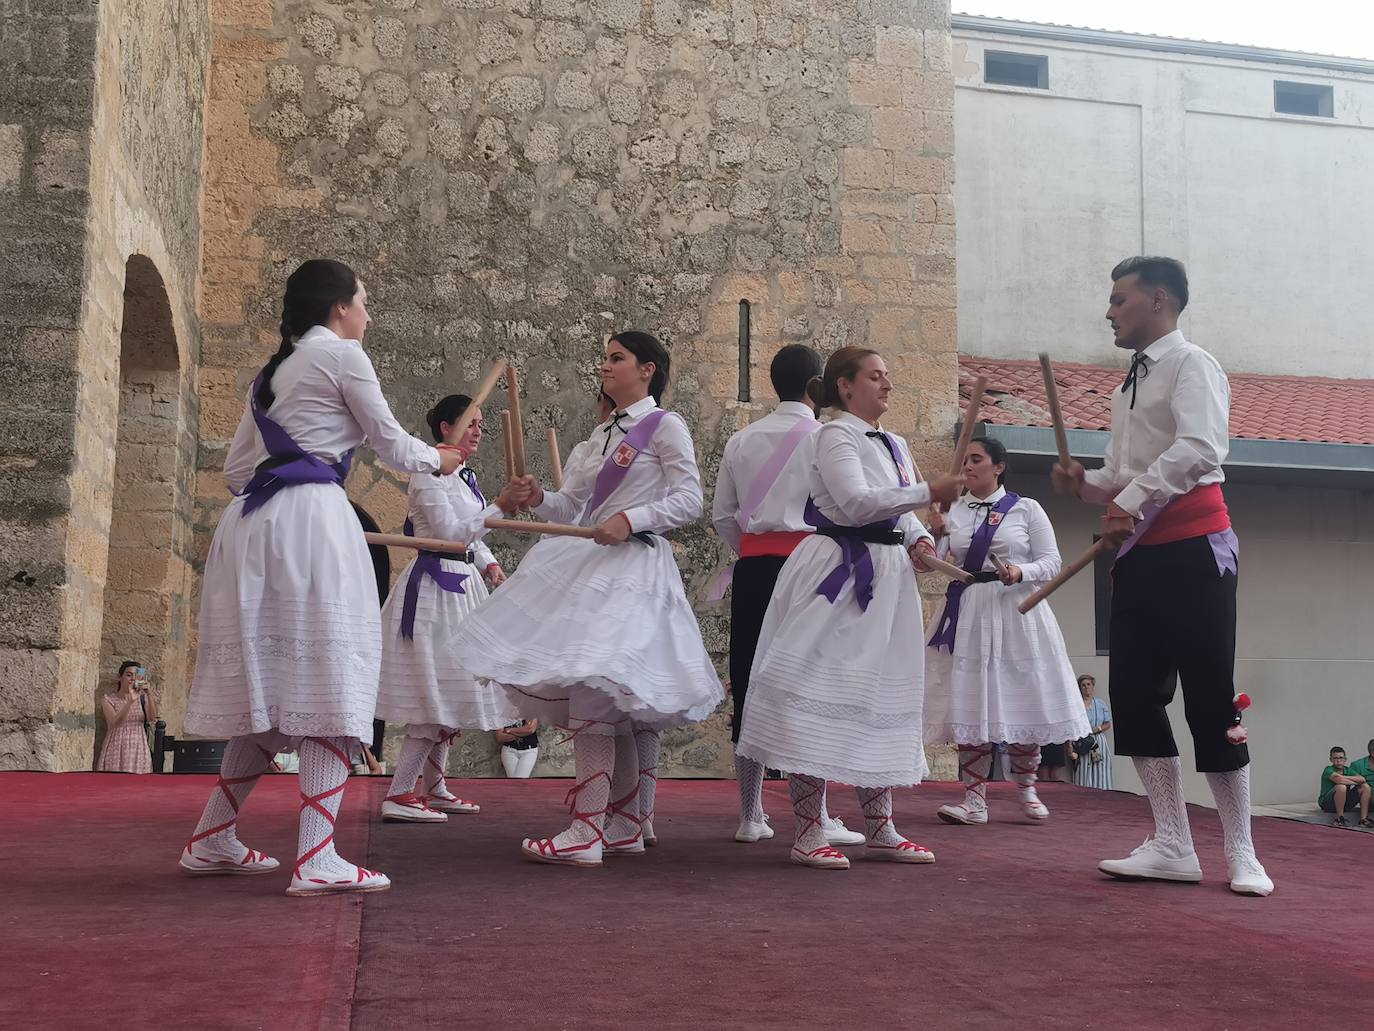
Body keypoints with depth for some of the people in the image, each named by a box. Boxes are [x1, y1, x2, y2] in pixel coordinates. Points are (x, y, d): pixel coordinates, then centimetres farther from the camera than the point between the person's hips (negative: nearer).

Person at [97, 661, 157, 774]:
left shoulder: (142, 698, 9)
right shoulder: (108, 699, 2)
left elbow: (151, 718, -9)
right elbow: (115, 723, -15)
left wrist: (149, 695, -23)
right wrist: (130, 701, -28)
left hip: (139, 750, 2)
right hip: (116, 750, -2)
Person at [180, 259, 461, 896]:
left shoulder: (274, 370, 25)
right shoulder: (341, 354, 1)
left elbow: (236, 467, 25)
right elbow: (393, 447, 3)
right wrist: (440, 460, 21)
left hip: (254, 522, 9)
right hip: (310, 517, -9)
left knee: (274, 687, 14)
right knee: (328, 681, -10)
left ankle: (212, 841, 18)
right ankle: (316, 861, -13)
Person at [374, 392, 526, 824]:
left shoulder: (467, 476, 16)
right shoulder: (429, 474, -12)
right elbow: (451, 532, -20)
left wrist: (489, 564, 5)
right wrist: (499, 508, -22)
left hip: (462, 585, 10)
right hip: (434, 585, -10)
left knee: (450, 691, 13)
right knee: (437, 694, -11)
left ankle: (433, 787, 22)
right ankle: (398, 794, -6)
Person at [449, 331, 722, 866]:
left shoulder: (664, 426, -2)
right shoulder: (603, 434, 20)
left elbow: (689, 500, -9)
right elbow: (571, 506, 16)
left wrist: (632, 519, -19)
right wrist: (538, 498, -3)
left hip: (634, 566, -8)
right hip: (592, 563, 8)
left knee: (592, 691, -17)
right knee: (629, 701, 11)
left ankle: (587, 834, -15)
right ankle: (630, 825, 18)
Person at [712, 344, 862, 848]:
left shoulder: (742, 440, 12)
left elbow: (722, 515, 12)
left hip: (752, 569, 4)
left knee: (751, 686, 8)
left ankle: (750, 815, 13)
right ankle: (817, 819, 1)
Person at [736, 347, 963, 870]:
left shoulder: (894, 445, 18)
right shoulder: (836, 435, -7)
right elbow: (856, 503, -19)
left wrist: (918, 539, -1)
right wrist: (930, 492, -20)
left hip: (885, 578, 9)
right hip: (836, 575, -9)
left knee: (881, 698, 11)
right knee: (822, 694, -8)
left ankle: (879, 829, 19)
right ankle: (808, 834, -2)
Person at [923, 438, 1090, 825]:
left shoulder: (1026, 509, 2)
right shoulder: (952, 511, 8)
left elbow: (1051, 563, 1)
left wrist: (1021, 572, -18)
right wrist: (935, 535, -17)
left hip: (1016, 611, -2)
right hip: (967, 613, 2)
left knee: (1022, 703, 3)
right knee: (970, 705, -1)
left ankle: (1026, 790, 23)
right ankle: (974, 800, 4)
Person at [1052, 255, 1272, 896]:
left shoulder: (1190, 364, -5)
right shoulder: (1130, 386, 20)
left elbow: (1199, 447, -22)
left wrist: (1133, 502, -23)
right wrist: (1087, 485, 4)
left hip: (1191, 551, -8)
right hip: (1139, 555, 8)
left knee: (1210, 698, -4)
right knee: (1133, 694, 3)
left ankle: (1241, 854, 7)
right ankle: (1172, 845, 11)